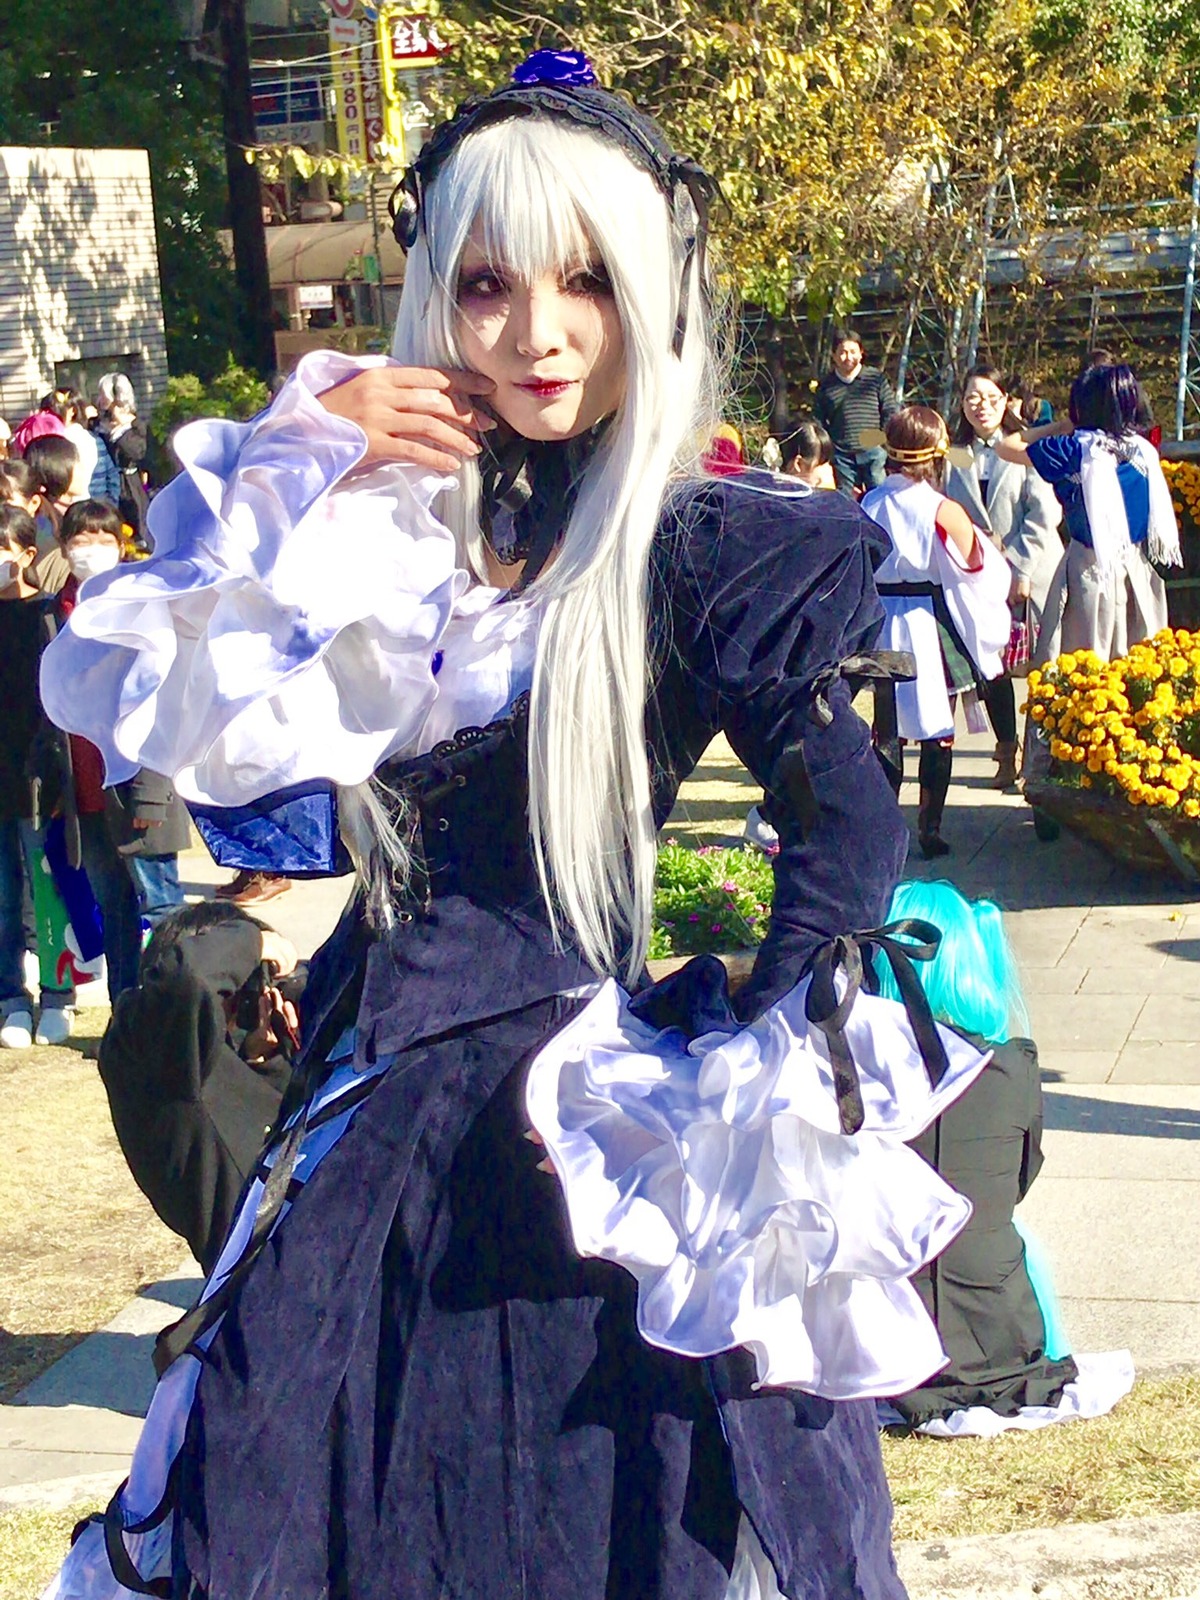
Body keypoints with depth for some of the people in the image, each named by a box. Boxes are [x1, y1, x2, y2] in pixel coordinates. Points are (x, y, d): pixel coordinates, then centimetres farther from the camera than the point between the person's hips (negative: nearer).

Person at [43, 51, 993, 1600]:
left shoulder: (702, 545, -9)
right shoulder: (395, 518, 4)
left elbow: (846, 827, -12)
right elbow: (142, 704, -3)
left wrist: (744, 1104, -17)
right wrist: (293, 473, -10)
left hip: (584, 1118, -5)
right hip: (380, 1100, 5)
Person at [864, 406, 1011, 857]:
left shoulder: (869, 505, -2)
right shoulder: (944, 511, -14)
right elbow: (977, 571, -7)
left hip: (882, 622, 3)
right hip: (933, 624, -3)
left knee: (887, 730, 11)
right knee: (937, 733, 7)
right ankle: (929, 830, 8)